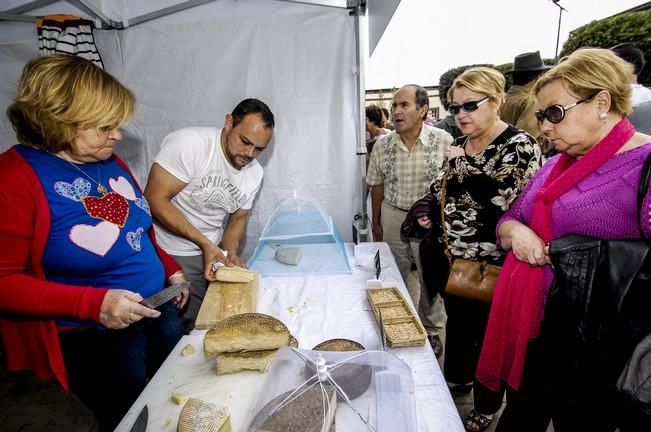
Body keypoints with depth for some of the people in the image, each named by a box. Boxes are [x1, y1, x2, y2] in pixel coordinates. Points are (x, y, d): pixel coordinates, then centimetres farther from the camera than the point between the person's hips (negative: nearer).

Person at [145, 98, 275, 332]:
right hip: (166, 256, -5)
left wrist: (231, 253, -9)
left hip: (210, 255, 6)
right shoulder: (190, 142, -20)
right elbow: (155, 200, -21)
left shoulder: (255, 173, 1)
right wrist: (204, 242, -22)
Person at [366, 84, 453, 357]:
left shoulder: (443, 141, -12)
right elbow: (376, 185, 6)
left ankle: (432, 331, 35)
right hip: (392, 217, 3)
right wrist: (376, 222, 8)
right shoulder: (383, 145, -2)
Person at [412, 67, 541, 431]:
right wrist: (432, 212, -1)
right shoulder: (459, 144, 6)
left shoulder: (520, 145, -16)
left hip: (487, 264, -6)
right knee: (456, 321, 24)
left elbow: (520, 207, -25)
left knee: (487, 333, 12)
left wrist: (466, 167, -25)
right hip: (450, 256, 7)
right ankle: (457, 378, 49)